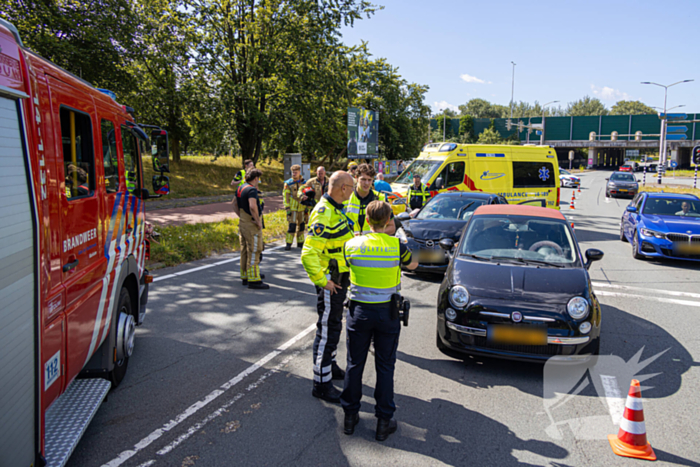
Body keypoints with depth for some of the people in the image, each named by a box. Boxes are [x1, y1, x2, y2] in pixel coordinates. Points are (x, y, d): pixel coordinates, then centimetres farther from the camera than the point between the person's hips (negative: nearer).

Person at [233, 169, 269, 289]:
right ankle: (253, 280, -3)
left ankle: (245, 277, 24)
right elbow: (252, 207, -31)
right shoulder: (252, 189, -17)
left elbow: (235, 207, 20)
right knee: (254, 251, -5)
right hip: (252, 225, -9)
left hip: (242, 223, 9)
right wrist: (258, 221, -21)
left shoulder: (240, 188, 12)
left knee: (245, 251, 15)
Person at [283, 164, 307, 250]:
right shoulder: (288, 183, -4)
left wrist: (307, 207, 9)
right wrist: (287, 209, -10)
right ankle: (289, 244, -4)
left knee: (301, 225, 9)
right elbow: (286, 197, -4)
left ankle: (300, 242, 20)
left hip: (302, 208, 4)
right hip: (292, 208, -4)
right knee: (292, 226, -9)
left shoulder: (304, 183, 6)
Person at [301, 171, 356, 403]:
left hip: (340, 278, 10)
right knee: (327, 330, -3)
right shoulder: (323, 214, -23)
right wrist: (322, 281, -24)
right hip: (330, 281, -10)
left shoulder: (335, 209, 10)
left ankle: (330, 366, 39)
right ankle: (322, 383, 6)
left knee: (333, 325, 22)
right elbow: (309, 253, -29)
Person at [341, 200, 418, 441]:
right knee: (385, 367, 10)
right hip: (387, 313, -1)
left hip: (359, 311, 1)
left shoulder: (352, 245, -8)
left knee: (355, 364, 14)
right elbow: (413, 264, 9)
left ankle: (350, 415, 25)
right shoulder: (397, 245, -11)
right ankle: (384, 421, 18)